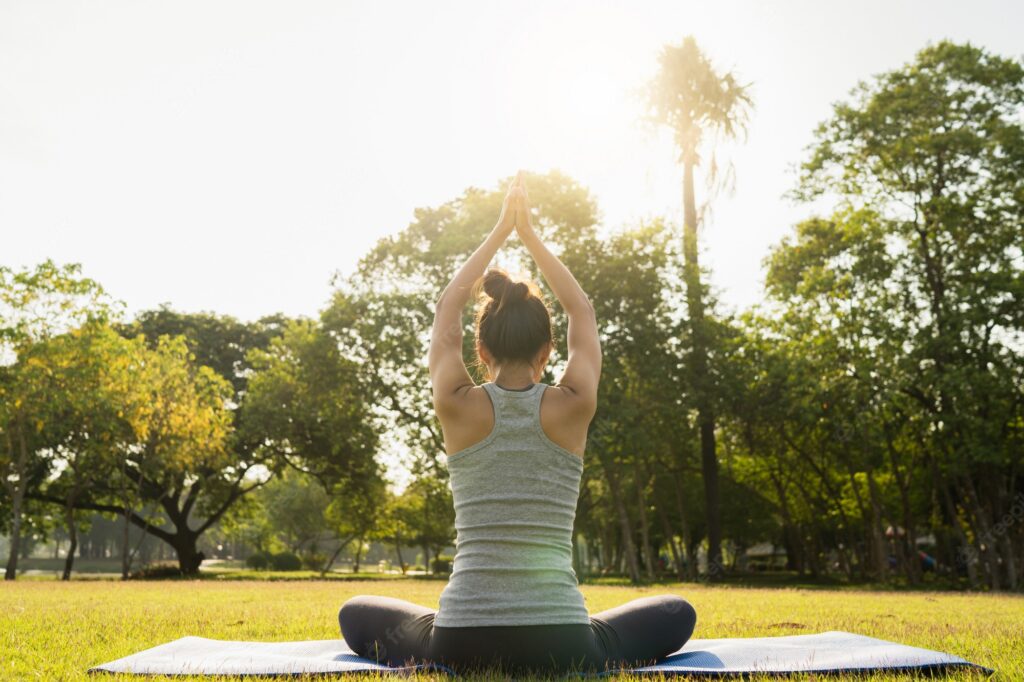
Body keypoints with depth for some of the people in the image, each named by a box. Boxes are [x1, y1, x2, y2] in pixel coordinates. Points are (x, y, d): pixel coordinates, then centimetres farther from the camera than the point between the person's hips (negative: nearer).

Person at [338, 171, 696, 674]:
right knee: (677, 614, 27)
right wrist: (529, 234, 21)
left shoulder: (458, 406, -3)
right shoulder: (572, 407, -3)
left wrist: (499, 231, 22)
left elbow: (446, 311, 16)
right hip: (561, 646, 0)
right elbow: (582, 313, 16)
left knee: (357, 614, 30)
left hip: (462, 644, 1)